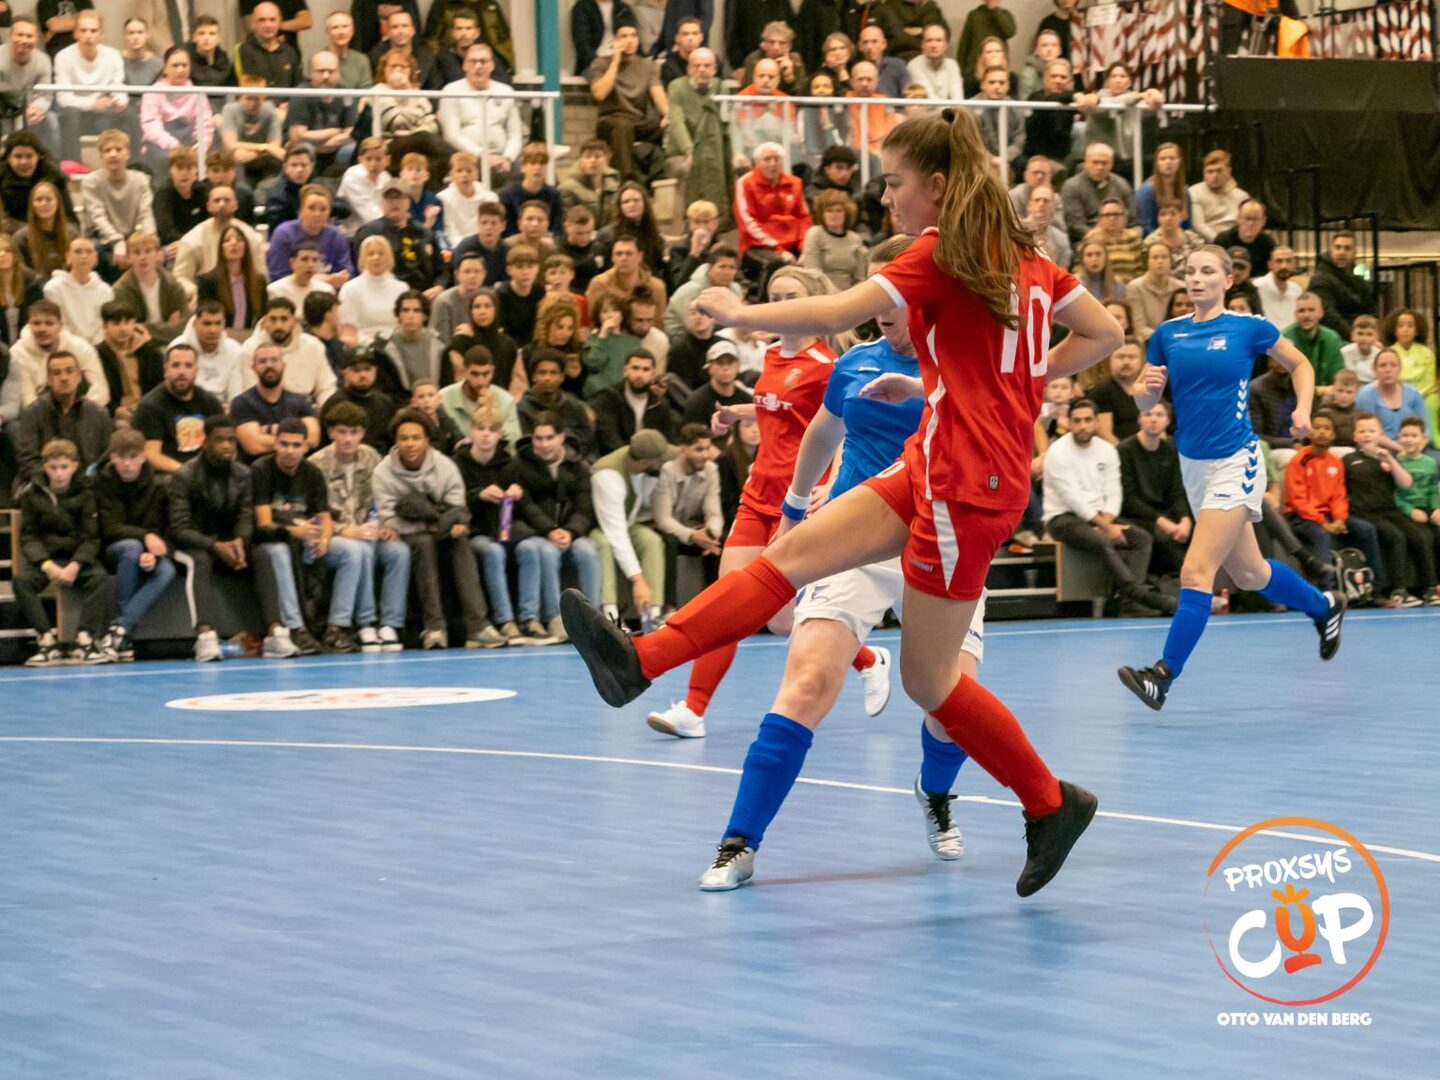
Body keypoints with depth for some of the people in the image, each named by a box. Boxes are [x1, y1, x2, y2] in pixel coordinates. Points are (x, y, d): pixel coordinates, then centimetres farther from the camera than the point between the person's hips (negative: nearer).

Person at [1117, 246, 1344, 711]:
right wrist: (1147, 387, -16)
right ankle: (1324, 606, 43)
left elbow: (1300, 364, 9)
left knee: (1196, 572, -14)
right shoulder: (1168, 334, 4)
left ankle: (1162, 678, -14)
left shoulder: (1249, 328, -6)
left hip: (1234, 463, -6)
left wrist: (1302, 410, -6)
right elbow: (1144, 404, 6)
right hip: (1192, 463, 6)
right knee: (1247, 573, 18)